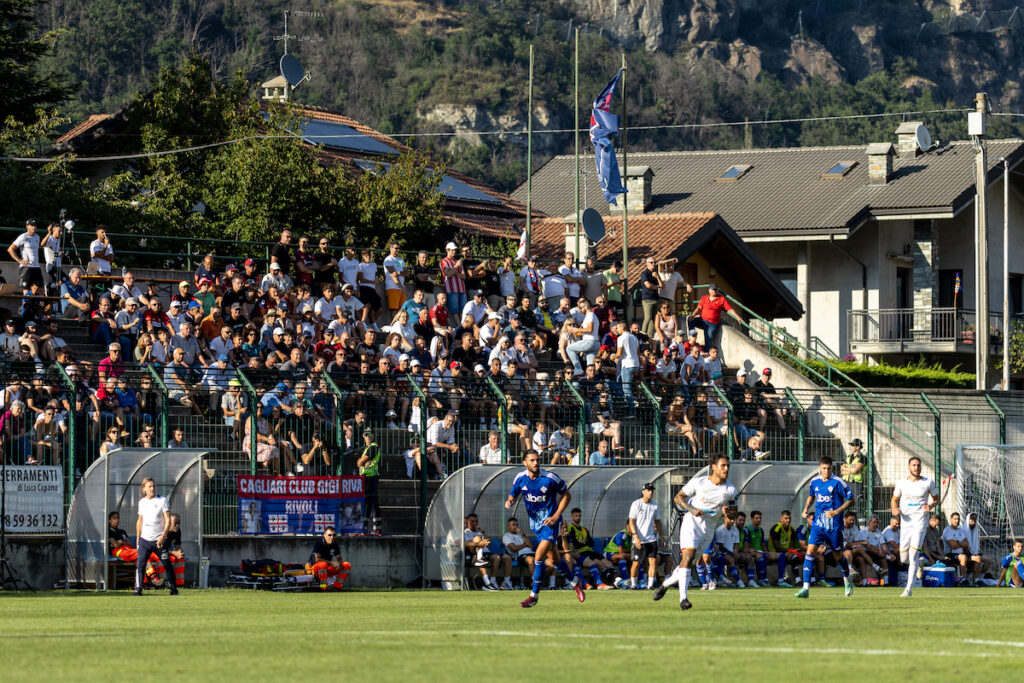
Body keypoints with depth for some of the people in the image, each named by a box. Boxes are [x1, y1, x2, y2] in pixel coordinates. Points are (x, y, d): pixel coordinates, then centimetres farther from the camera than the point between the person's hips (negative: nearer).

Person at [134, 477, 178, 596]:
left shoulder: (162, 500, -3)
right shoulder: (142, 502, 10)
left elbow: (168, 520, -7)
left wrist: (163, 536, -17)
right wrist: (138, 539, 15)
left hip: (159, 540, -3)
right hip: (144, 540, 3)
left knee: (167, 565, 3)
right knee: (140, 565, -9)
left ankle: (174, 589, 15)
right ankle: (138, 589, -7)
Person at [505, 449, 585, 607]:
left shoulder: (550, 478, -15)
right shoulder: (520, 478, -4)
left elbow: (567, 495, -4)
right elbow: (513, 495, 11)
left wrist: (556, 516, -13)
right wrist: (509, 502, -15)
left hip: (550, 522, -5)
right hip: (535, 522, 5)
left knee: (539, 555, -17)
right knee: (554, 559, 10)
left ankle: (534, 595, -7)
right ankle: (574, 582, 35)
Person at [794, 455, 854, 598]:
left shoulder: (838, 482, -9)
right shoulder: (814, 482, 6)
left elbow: (850, 500, -5)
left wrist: (836, 512, -17)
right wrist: (806, 509, 7)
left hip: (834, 524, -3)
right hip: (818, 522, 3)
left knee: (837, 556, 8)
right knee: (810, 550, -13)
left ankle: (847, 580, 39)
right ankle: (806, 588, -15)